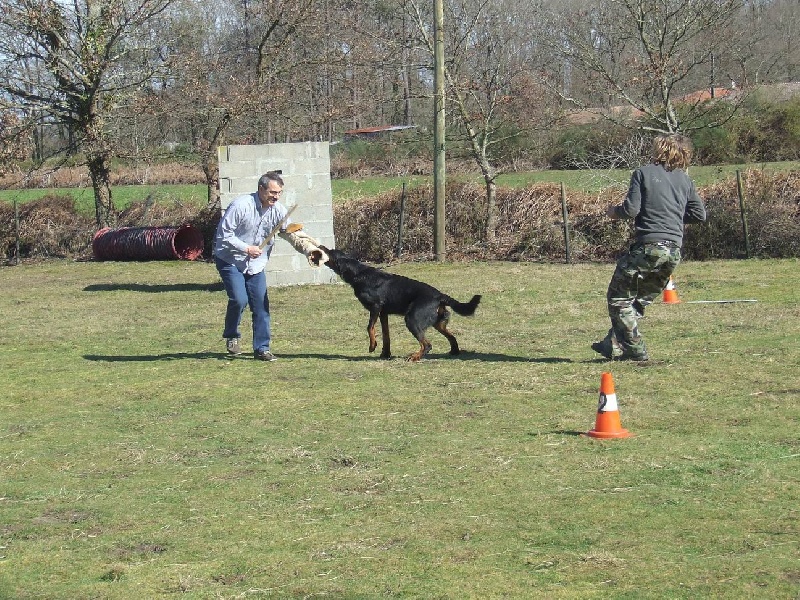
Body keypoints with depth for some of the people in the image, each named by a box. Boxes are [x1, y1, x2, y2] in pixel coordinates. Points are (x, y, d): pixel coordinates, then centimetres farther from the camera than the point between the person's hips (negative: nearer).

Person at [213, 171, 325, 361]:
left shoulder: (278, 210, -5)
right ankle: (231, 336, 8)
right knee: (239, 300, -18)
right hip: (230, 261, -5)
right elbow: (223, 235, -18)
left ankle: (261, 348, 8)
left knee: (261, 305, 0)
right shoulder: (240, 206, -21)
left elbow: (294, 233, -11)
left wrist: (310, 248, -29)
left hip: (256, 265, 5)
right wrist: (246, 248, -24)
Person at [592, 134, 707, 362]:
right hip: (674, 250, 6)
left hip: (648, 246, -6)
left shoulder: (643, 173, -1)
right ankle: (615, 346, 17)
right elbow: (700, 215, 13)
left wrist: (614, 211, 12)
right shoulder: (685, 180, 13)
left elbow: (631, 209, -9)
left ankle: (636, 350, -2)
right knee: (641, 299, 18)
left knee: (619, 297, 4)